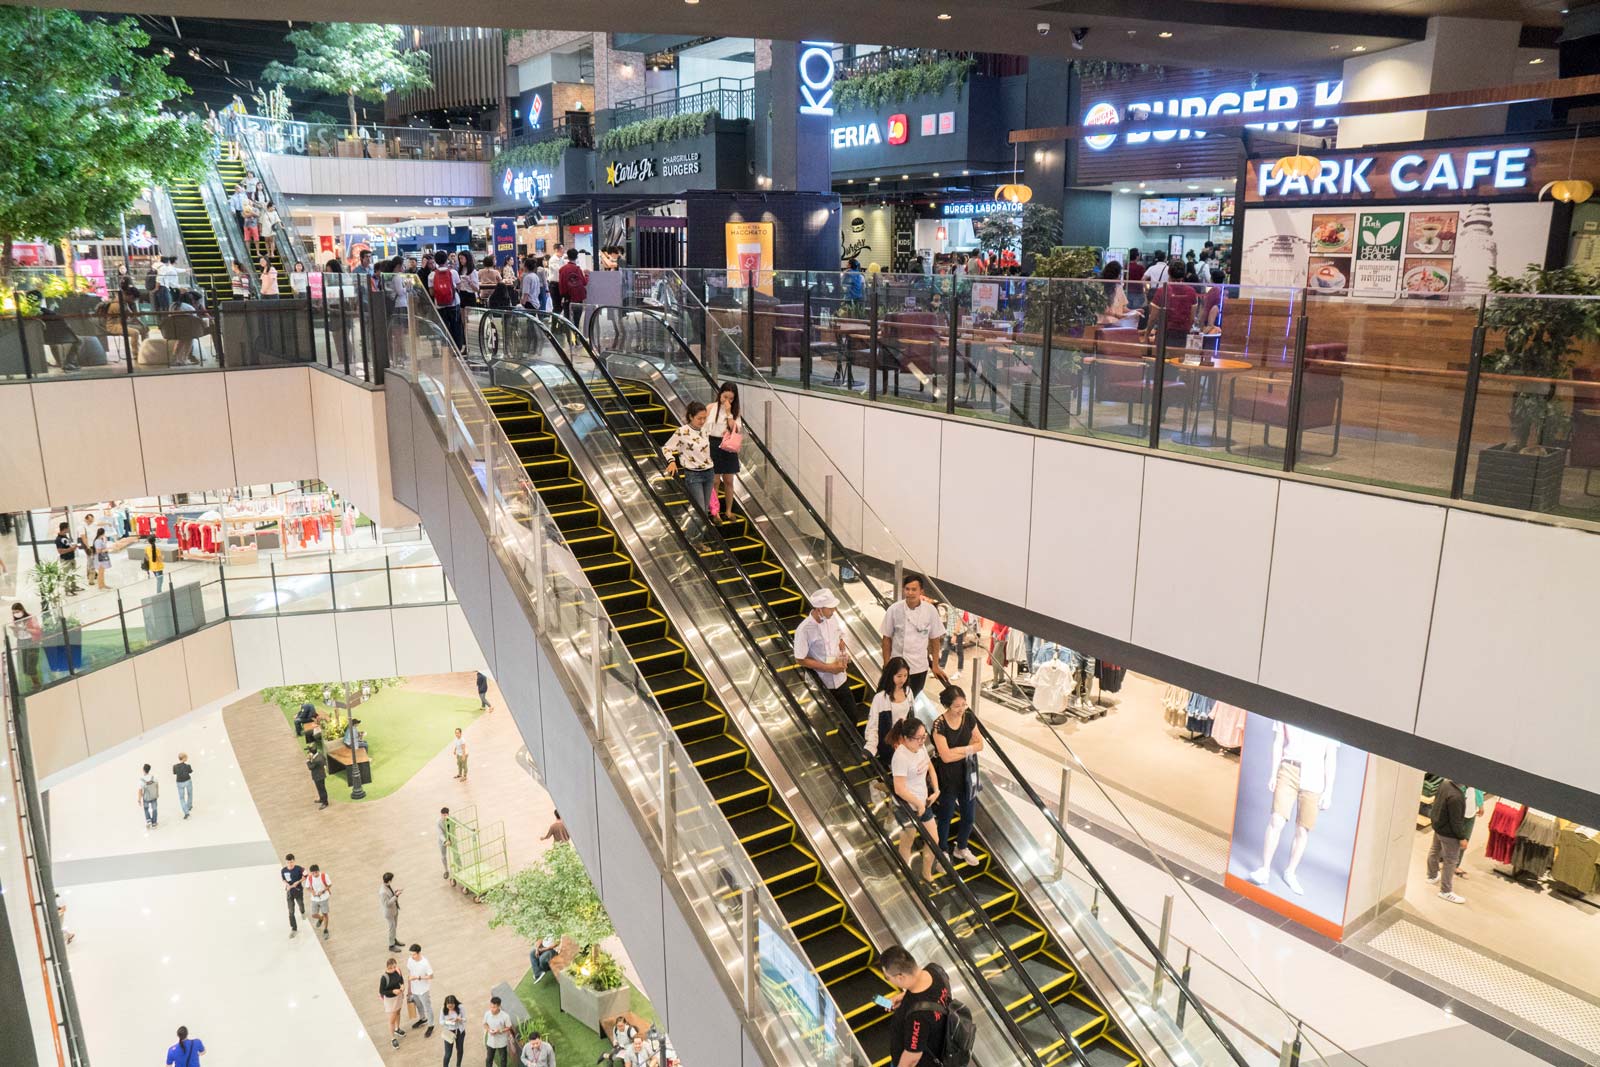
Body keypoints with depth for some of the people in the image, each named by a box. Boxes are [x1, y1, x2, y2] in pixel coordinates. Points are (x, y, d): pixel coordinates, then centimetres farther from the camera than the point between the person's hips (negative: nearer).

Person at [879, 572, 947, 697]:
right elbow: (887, 639, -3)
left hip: (920, 667, 1)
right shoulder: (894, 610, -12)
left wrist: (935, 665, 3)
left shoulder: (930, 610, -10)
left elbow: (934, 639, 0)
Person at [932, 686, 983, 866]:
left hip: (968, 775, 5)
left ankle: (961, 848, 44)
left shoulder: (968, 717, -9)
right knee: (946, 815, 16)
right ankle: (943, 851, 40)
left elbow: (980, 744, -4)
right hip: (948, 777, -5)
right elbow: (946, 756, -26)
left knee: (970, 816, 18)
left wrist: (959, 750, -19)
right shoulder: (939, 725, -24)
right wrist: (968, 749, -17)